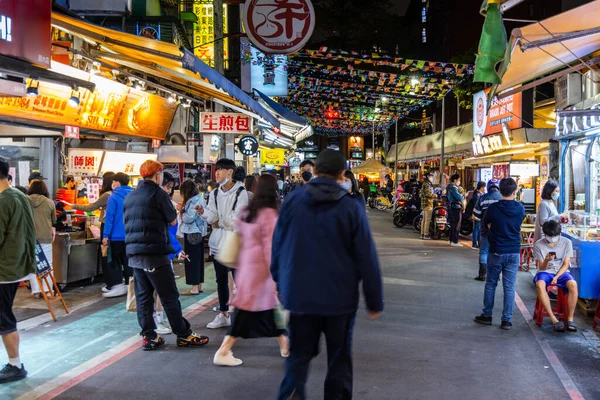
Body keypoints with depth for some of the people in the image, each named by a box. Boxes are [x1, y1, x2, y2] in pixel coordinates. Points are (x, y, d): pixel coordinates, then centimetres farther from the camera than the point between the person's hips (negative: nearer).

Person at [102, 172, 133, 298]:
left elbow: (109, 217, -14)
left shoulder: (114, 197, -11)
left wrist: (106, 235, -12)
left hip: (117, 235, -6)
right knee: (128, 261, 12)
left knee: (115, 261, 4)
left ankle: (118, 286, 1)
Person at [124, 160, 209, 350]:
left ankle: (148, 337, 11)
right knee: (169, 296, 0)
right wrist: (174, 211, 17)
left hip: (134, 254, 7)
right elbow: (173, 221, -2)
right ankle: (184, 335, 7)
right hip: (154, 253, -7)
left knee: (143, 296, 10)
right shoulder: (158, 194, -7)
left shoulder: (129, 197, 13)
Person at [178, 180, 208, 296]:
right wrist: (184, 209, 7)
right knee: (198, 259, 13)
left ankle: (194, 288, -2)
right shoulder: (200, 198, 12)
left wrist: (181, 211, -5)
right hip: (199, 233, 10)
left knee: (191, 260, -4)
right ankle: (199, 285, 20)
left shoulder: (193, 201, -18)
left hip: (192, 234, -10)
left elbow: (189, 218, -21)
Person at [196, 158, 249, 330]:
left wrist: (220, 223, -6)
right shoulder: (214, 193, 10)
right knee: (221, 280, 13)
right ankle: (223, 315, 24)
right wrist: (204, 212, -19)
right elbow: (213, 218, 0)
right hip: (218, 242, 6)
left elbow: (237, 220, -15)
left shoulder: (240, 192, -8)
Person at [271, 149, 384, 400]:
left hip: (299, 294, 2)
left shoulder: (292, 201, -2)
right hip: (340, 296, -2)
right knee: (339, 358, 15)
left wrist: (280, 283, 20)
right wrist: (375, 301, 1)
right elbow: (366, 259, -8)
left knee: (299, 354, 14)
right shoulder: (352, 207, -9)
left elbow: (278, 247, 6)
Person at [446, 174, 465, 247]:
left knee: (453, 225, 15)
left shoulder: (450, 187, 16)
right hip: (456, 208, -11)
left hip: (451, 207, 11)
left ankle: (451, 240, 20)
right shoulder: (453, 188, -17)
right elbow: (459, 198, -24)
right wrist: (464, 195, -6)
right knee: (456, 226, -7)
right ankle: (455, 242, -6)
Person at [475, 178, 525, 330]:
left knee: (490, 284, 13)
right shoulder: (520, 208, -5)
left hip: (496, 252, -1)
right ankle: (507, 320, 7)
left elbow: (485, 223, 6)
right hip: (514, 252, 1)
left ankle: (487, 315, 20)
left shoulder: (493, 208, -11)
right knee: (509, 287, 5)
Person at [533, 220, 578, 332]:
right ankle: (554, 319, -33)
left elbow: (565, 265, -1)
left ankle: (570, 319, -23)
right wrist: (546, 260, -28)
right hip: (545, 272, -1)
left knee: (573, 284, -33)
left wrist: (556, 277, -16)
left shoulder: (566, 242, -3)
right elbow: (542, 267, -5)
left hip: (562, 272, 1)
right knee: (540, 285, -36)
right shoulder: (538, 245, -6)